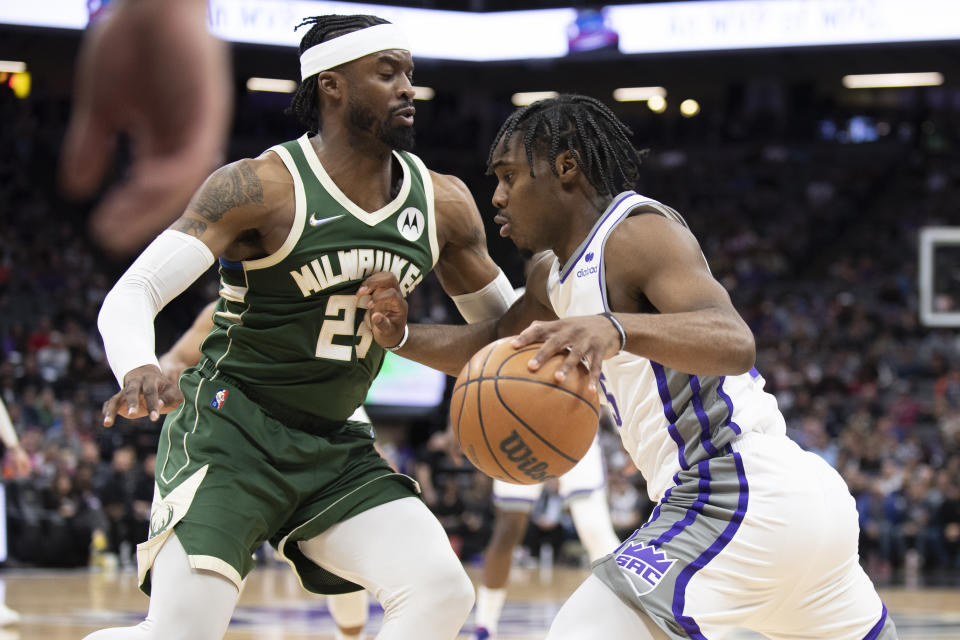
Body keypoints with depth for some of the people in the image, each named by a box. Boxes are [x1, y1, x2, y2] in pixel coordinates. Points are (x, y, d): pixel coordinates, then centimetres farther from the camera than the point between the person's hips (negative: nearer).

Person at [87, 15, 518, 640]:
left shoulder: (442, 203, 2)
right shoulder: (261, 188, -15)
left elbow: (501, 318, 16)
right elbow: (130, 294, -21)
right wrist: (138, 369, -44)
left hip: (336, 447, 6)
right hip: (231, 431, -6)